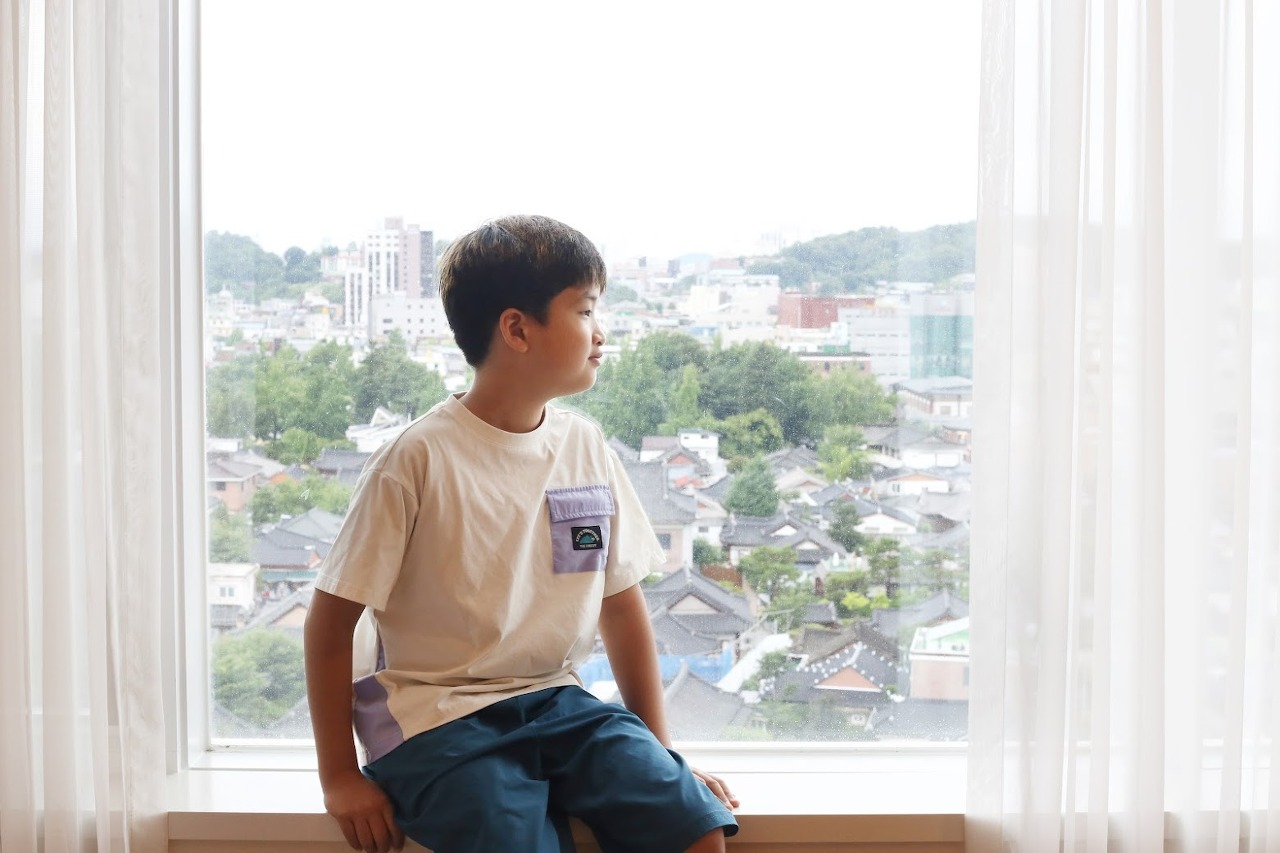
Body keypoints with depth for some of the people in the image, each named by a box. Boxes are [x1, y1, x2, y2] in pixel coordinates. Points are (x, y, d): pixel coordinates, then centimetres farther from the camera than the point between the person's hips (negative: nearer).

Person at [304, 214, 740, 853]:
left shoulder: (586, 448, 4)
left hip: (557, 702, 4)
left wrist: (659, 749, 11)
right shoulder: (419, 459, -11)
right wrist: (340, 777, -5)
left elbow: (622, 604, 11)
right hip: (440, 716, -4)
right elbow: (332, 620, -7)